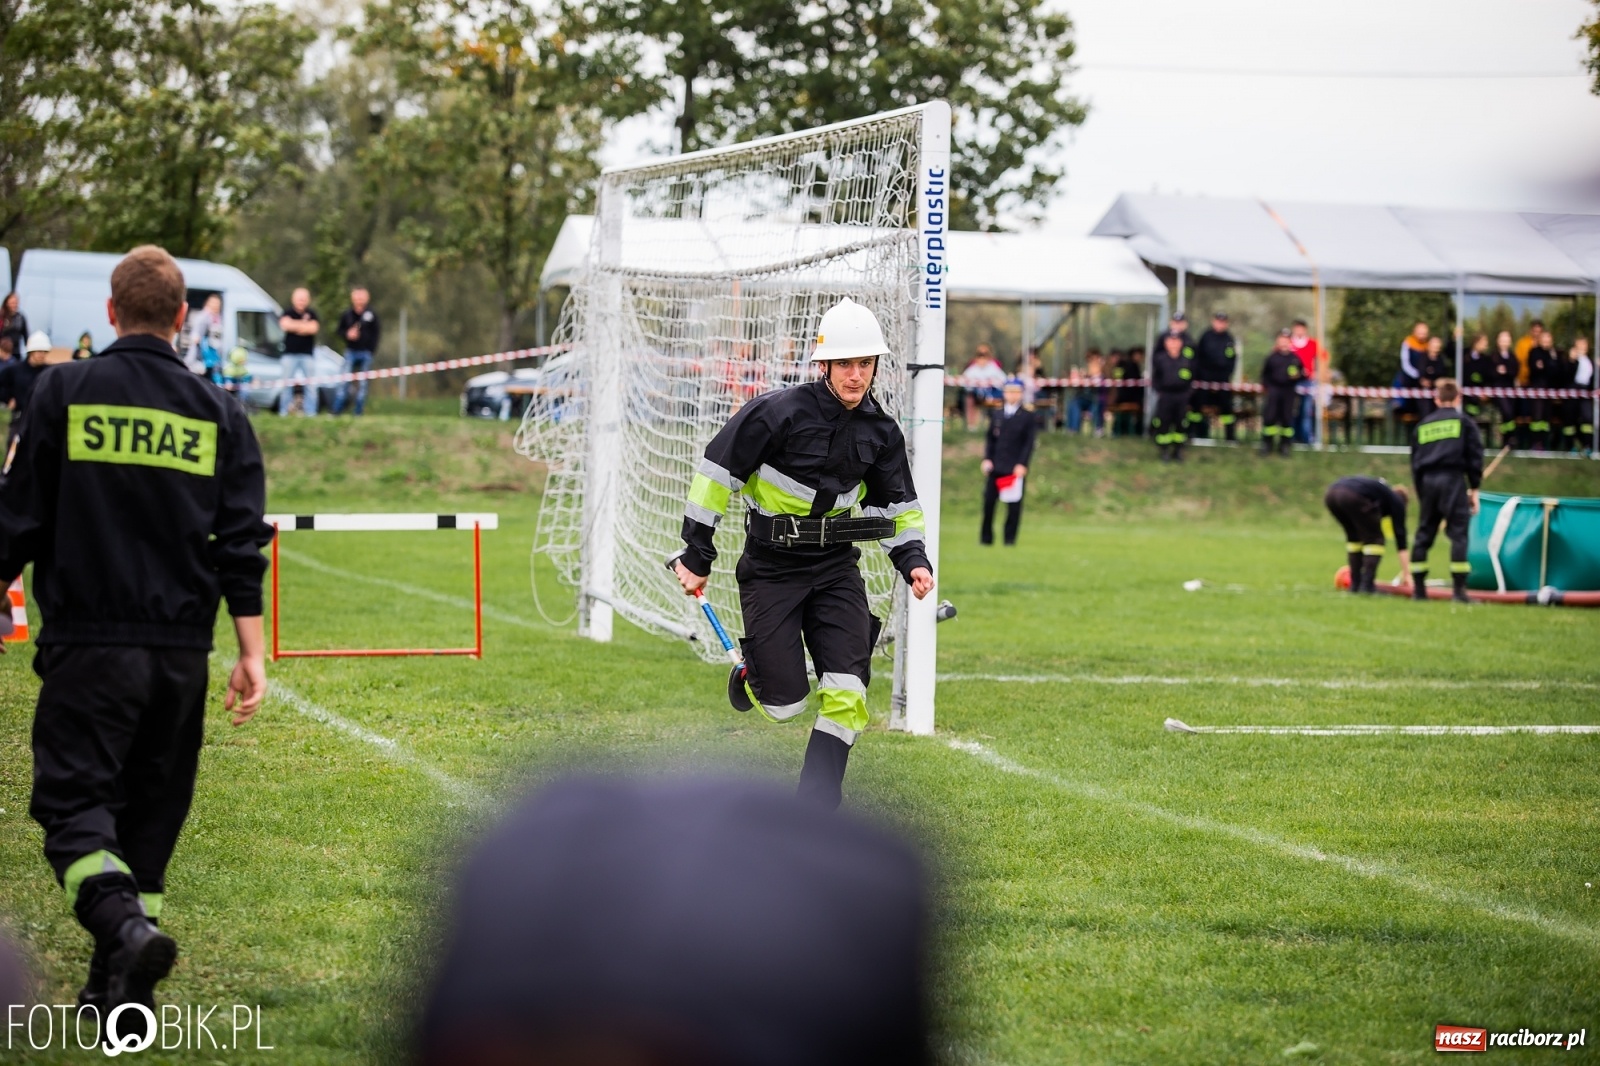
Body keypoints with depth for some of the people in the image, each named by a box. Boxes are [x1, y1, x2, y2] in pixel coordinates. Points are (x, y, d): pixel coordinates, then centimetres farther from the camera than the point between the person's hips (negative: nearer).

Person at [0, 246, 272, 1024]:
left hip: (88, 643, -3)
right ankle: (121, 990, 14)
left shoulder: (65, 391, -1)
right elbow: (242, 542, 3)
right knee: (149, 809, 13)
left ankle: (124, 927, -30)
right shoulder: (218, 412, 6)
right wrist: (251, 652, 5)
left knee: (73, 801, -4)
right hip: (181, 649, 3)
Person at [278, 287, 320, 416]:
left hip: (307, 354, 0)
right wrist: (304, 324, -7)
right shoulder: (288, 313, 6)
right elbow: (285, 324, -14)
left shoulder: (312, 315, 7)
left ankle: (310, 412, 0)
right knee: (287, 384, 1)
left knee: (310, 386, -2)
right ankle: (284, 412, 5)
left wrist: (295, 325, -8)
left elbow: (313, 328, -10)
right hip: (290, 353, 0)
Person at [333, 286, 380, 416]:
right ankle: (337, 409, -5)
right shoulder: (347, 314, 3)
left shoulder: (371, 314, 0)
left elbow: (375, 333, 3)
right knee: (345, 381, -6)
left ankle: (359, 412, 9)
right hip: (351, 352, 0)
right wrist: (347, 334, -11)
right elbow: (340, 330, 11)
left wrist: (373, 350, -5)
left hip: (366, 353, 0)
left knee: (362, 383, 3)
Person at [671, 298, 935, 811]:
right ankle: (754, 673, 34)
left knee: (847, 690, -10)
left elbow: (896, 505, 14)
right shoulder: (778, 412, -17)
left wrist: (914, 560, -3)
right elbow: (717, 472, -11)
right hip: (771, 569, -4)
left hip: (835, 565, 4)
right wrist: (696, 556, -9)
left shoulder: (881, 431, 0)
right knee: (785, 705, -4)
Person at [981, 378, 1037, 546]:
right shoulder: (996, 415, 15)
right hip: (995, 467, 3)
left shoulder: (1028, 417, 3)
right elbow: (990, 439, 14)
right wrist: (987, 459, 0)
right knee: (989, 501, 0)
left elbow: (1029, 442, -2)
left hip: (1016, 468, -3)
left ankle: (1010, 538, 5)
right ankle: (986, 537, 7)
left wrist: (1022, 464, -11)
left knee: (1014, 505, -2)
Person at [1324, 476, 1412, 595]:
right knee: (1375, 538, 11)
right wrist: (1406, 574, 19)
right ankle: (1367, 585, 3)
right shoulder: (1396, 501, 23)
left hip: (1332, 493, 7)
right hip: (1353, 496, -7)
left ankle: (1355, 584, 23)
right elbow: (1400, 534, 18)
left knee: (1354, 536, 26)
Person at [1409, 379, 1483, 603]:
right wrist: (1474, 489, 5)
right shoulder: (1464, 422, 7)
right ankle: (1459, 590, -14)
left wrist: (1420, 493, 22)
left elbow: (1415, 462, 18)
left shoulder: (1423, 426, 18)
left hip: (1427, 482, 4)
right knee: (1458, 533, -6)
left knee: (1424, 533, 10)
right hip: (1453, 479, -4)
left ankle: (1419, 589, 11)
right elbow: (1475, 458, 1)